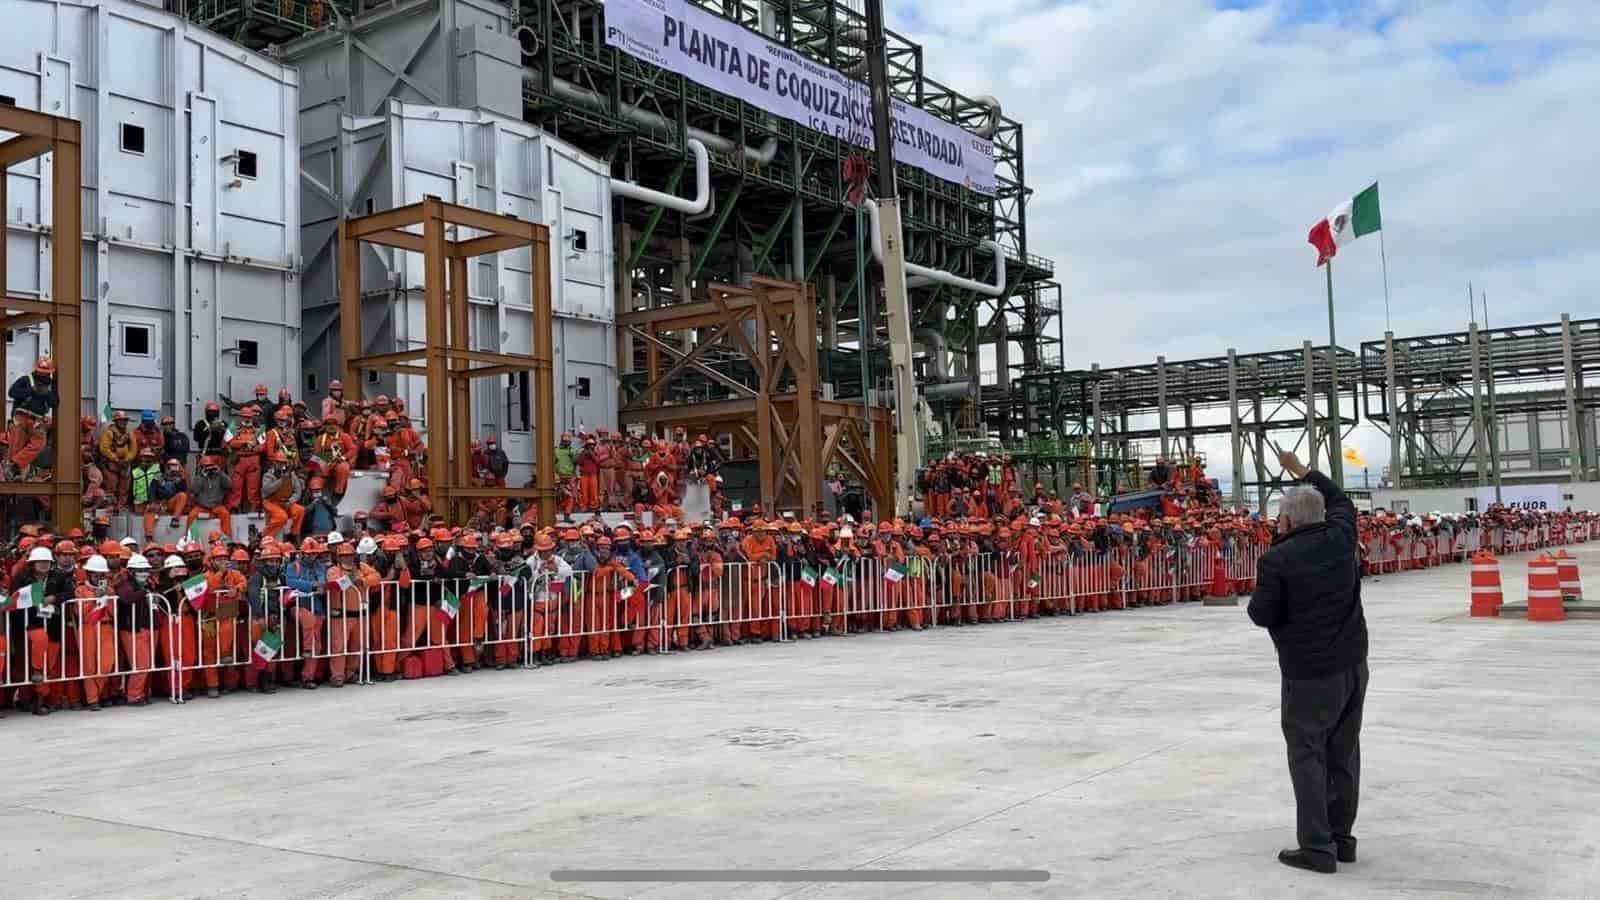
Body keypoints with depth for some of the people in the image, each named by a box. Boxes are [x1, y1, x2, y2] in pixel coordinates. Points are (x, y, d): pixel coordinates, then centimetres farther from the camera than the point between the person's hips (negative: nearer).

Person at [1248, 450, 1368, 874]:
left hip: (1310, 673, -6)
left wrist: (1259, 596, 10)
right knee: (1343, 752, 13)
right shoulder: (1339, 539, 3)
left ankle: (1317, 847, 3)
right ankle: (1341, 838, 21)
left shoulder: (1276, 559, -15)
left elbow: (1261, 615, -11)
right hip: (1353, 663, 6)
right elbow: (1342, 502, 23)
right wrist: (1303, 471, 31)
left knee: (1307, 755, 2)